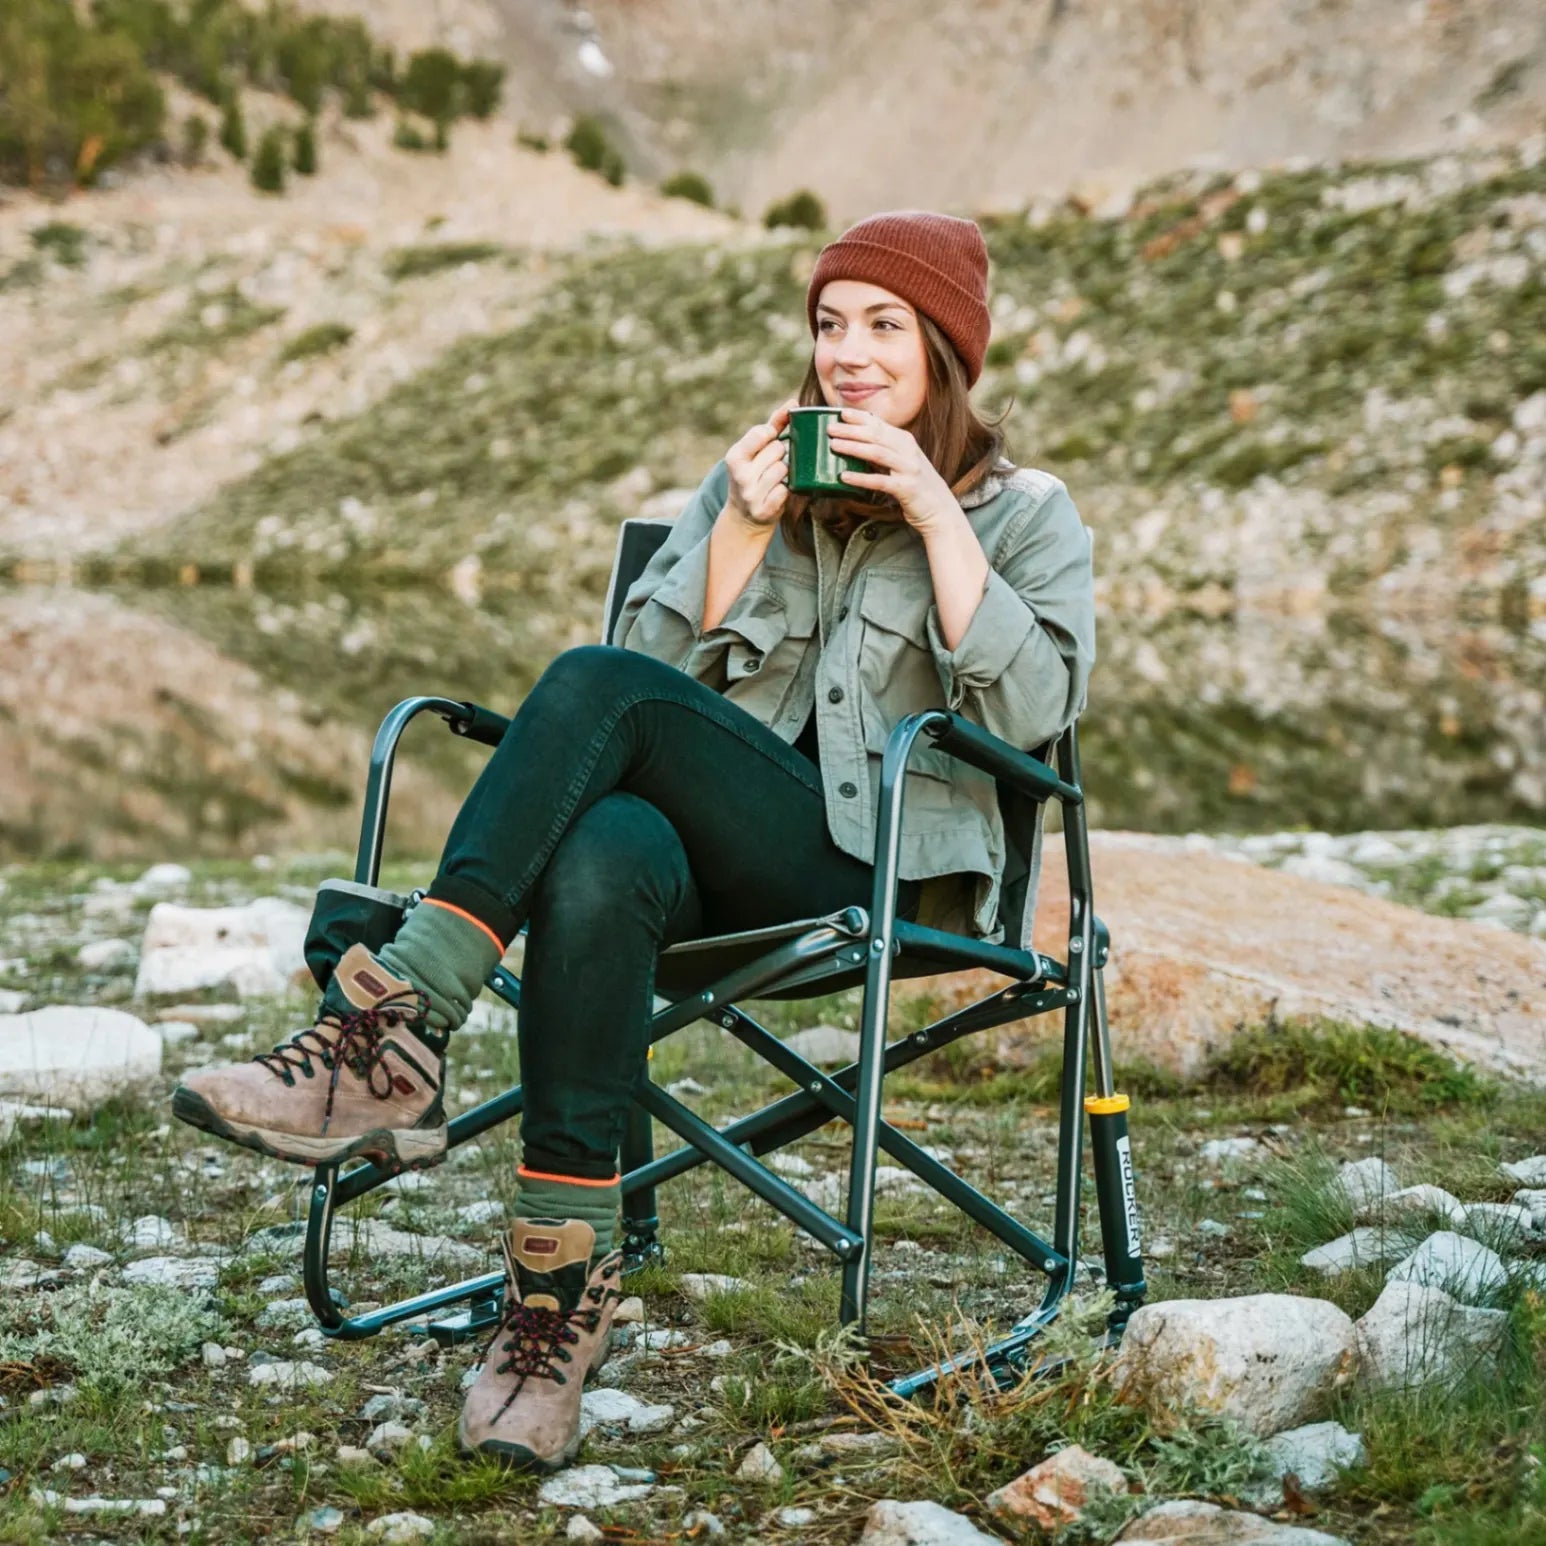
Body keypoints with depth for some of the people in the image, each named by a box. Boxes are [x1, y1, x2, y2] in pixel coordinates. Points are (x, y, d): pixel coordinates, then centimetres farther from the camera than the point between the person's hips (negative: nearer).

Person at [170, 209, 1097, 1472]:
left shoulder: (1026, 514, 12)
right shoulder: (756, 479, 23)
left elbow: (1036, 711, -5)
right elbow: (664, 663, 11)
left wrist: (935, 517, -9)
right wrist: (743, 531, -2)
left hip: (883, 872, -3)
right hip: (727, 870, 4)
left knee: (597, 686, -29)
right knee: (603, 857, -37)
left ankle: (394, 1030, -35)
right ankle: (565, 1284, -38)